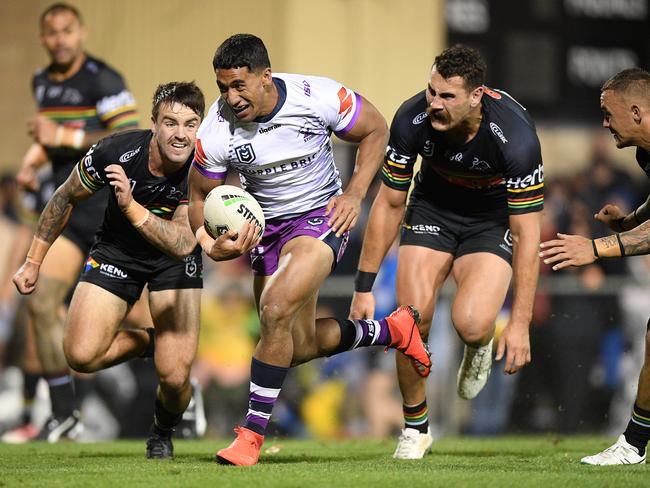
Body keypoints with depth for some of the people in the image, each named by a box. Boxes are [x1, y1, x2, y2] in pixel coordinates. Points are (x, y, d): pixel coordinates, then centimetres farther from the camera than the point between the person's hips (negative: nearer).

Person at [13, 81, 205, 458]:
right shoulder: (117, 151, -26)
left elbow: (183, 244, -37)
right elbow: (67, 199, -6)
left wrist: (132, 207, -49)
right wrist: (34, 262, 0)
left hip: (174, 258, -1)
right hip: (117, 250, 1)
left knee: (175, 378, -15)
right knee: (82, 355, -18)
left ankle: (163, 433, 22)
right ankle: (141, 341, 16)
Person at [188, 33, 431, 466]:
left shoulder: (319, 97, -22)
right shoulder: (215, 133, -18)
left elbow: (376, 130, -4)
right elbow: (201, 196, -2)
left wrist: (355, 194, -14)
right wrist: (213, 245, -22)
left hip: (321, 217, -4)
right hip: (264, 227, 4)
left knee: (275, 309, -26)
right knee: (299, 347, 10)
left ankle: (252, 434, -15)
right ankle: (391, 330, 37)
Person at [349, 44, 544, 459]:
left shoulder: (515, 136, -34)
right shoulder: (412, 119, -25)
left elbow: (527, 234, -26)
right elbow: (389, 204, -11)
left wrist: (520, 323, -28)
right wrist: (364, 287, -10)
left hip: (494, 218, -3)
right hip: (433, 206, 3)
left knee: (471, 325, -25)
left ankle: (479, 347, 15)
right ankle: (416, 427, 10)